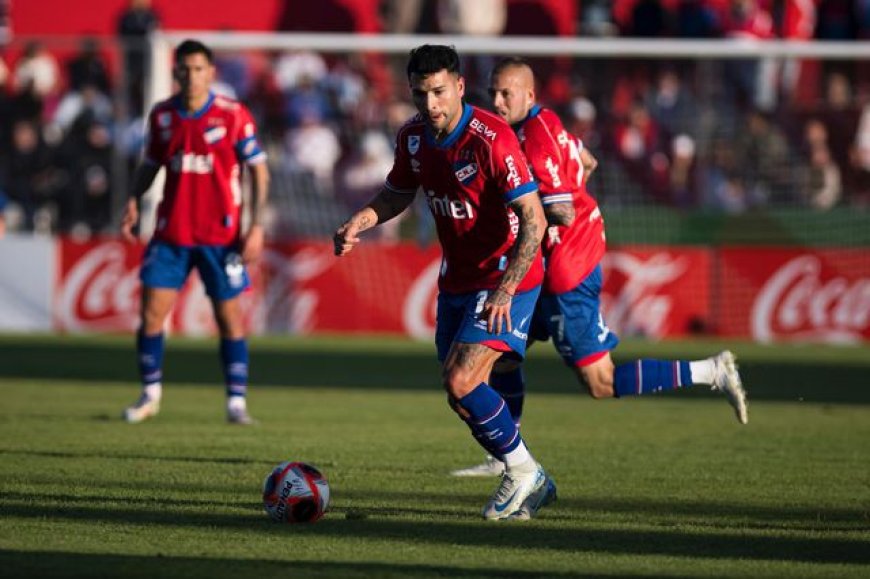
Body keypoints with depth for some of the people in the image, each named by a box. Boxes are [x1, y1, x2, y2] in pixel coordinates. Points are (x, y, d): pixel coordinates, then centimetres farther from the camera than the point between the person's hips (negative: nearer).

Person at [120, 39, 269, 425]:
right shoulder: (162, 115, 3)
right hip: (170, 233, 3)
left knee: (228, 315, 0)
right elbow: (150, 164, 16)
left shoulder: (233, 115, -7)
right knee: (151, 312, -2)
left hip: (221, 235, -3)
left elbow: (258, 170, -3)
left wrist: (256, 226, -10)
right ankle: (150, 393, 13)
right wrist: (133, 201, -2)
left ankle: (236, 401, 8)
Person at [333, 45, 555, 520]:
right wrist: (358, 223, -3)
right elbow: (397, 195, 17)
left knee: (460, 382, -18)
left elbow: (533, 221, -24)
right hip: (456, 280, 8)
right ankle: (531, 483, 22)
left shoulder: (491, 138, -23)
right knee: (461, 397, 6)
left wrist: (505, 290, -32)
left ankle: (523, 473, 1)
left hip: (508, 278, -8)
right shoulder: (412, 138, -2)